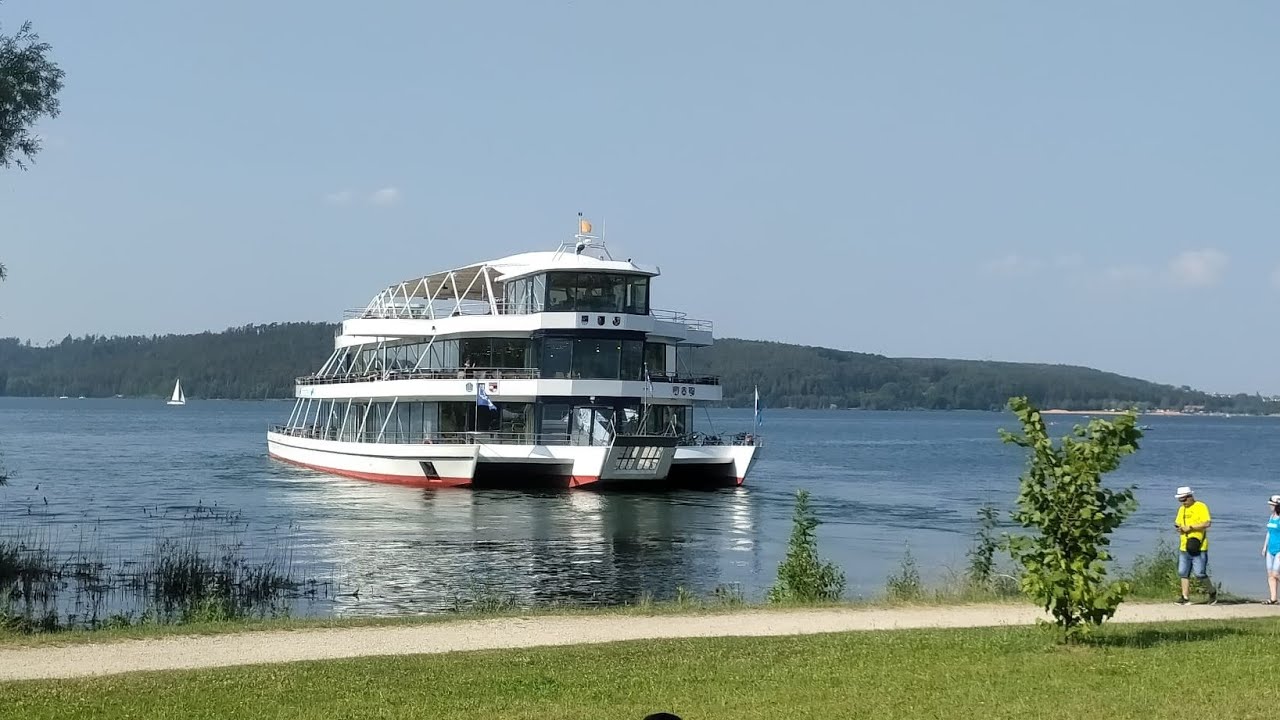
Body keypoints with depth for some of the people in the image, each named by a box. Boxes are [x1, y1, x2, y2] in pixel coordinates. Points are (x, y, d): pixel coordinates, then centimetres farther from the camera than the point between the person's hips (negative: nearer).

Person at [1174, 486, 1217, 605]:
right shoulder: (1182, 509, 16)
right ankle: (1185, 597, 10)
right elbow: (1178, 523, 22)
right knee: (1183, 573, 5)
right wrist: (1179, 527, -2)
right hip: (1184, 547, 7)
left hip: (1199, 547, -7)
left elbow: (1207, 523, -16)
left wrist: (1190, 527, -18)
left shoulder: (1201, 507, -7)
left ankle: (1212, 591, 15)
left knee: (1199, 574, -7)